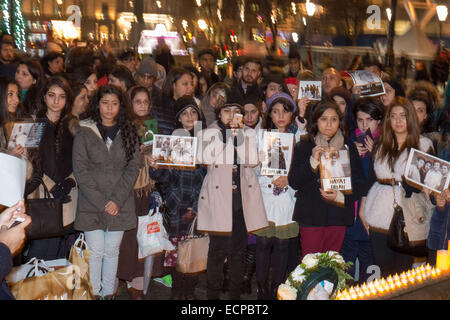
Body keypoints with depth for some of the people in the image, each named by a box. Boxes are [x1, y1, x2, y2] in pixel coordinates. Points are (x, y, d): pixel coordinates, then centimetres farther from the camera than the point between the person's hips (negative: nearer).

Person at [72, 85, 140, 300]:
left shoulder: (128, 133, 7)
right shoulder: (85, 133, 1)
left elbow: (133, 167, 1)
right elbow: (80, 170, -5)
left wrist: (117, 200, -10)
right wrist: (101, 202, -13)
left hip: (120, 205, 2)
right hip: (91, 205, -2)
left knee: (112, 251, 7)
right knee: (96, 252, -2)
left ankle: (109, 293, 18)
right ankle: (94, 294, 10)